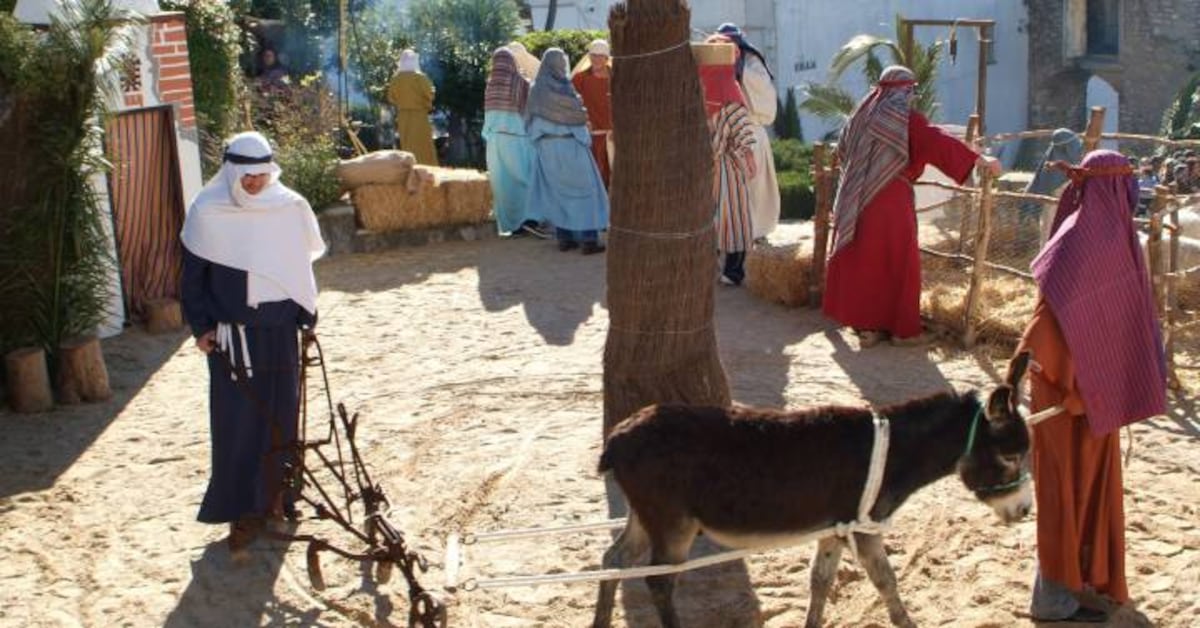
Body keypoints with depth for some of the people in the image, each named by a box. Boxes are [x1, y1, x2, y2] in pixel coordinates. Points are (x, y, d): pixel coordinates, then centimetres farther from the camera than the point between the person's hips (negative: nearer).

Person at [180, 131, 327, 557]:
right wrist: (201, 326, -3)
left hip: (279, 331, 2)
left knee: (281, 415, 10)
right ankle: (243, 510, 9)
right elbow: (193, 274, 1)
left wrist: (305, 315, 6)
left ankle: (278, 497, 25)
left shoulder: (291, 208, -1)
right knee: (237, 421, 0)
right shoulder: (207, 212, -7)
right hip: (230, 334, -2)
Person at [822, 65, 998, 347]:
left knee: (861, 261, 11)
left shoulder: (863, 114, 13)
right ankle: (902, 328, 7)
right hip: (889, 200, -7)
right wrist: (980, 160, -19)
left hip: (856, 200, 7)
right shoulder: (905, 117, -8)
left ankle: (865, 325, 15)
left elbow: (842, 150, 24)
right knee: (897, 262, 2)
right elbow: (937, 141, -18)